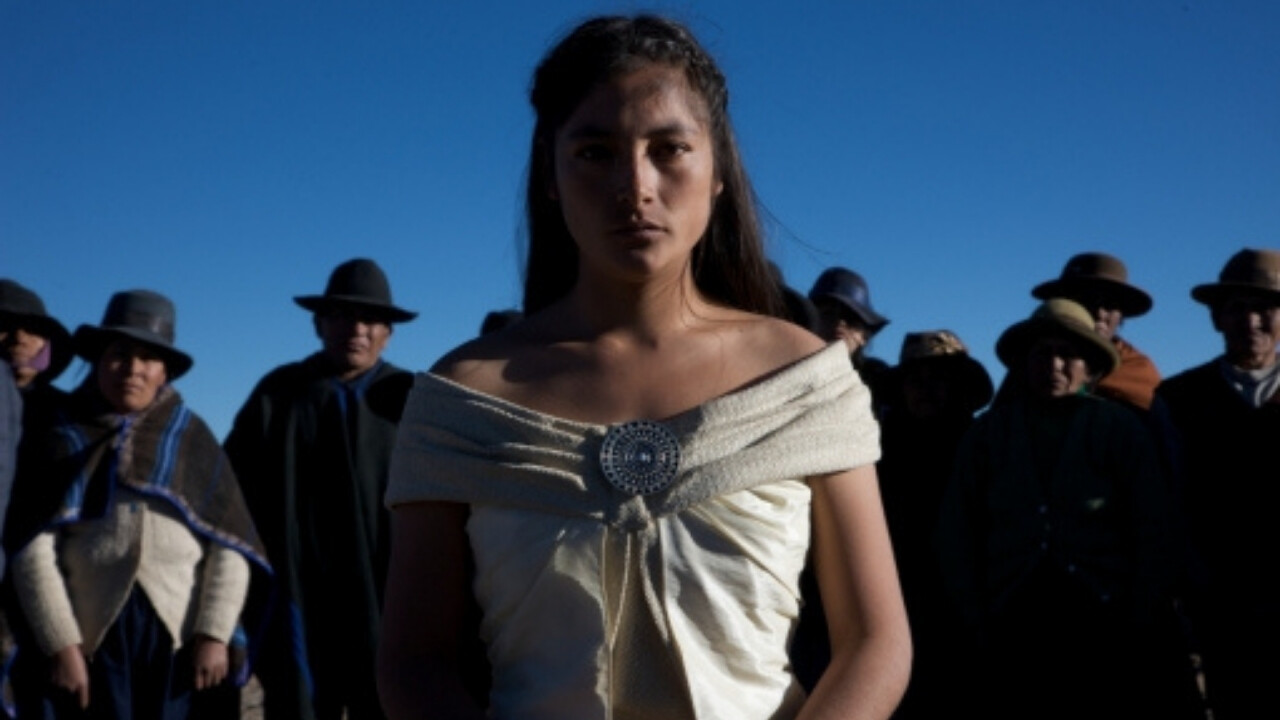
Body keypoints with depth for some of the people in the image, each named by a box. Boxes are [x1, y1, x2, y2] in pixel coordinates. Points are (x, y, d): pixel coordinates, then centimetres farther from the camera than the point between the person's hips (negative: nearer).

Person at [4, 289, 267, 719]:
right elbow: (32, 552, -2)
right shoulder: (63, 443, 6)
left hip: (176, 634, 1)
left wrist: (214, 635, -7)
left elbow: (229, 546, 2)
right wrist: (60, 646, -10)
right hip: (88, 636, -1)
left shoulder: (190, 437, 8)